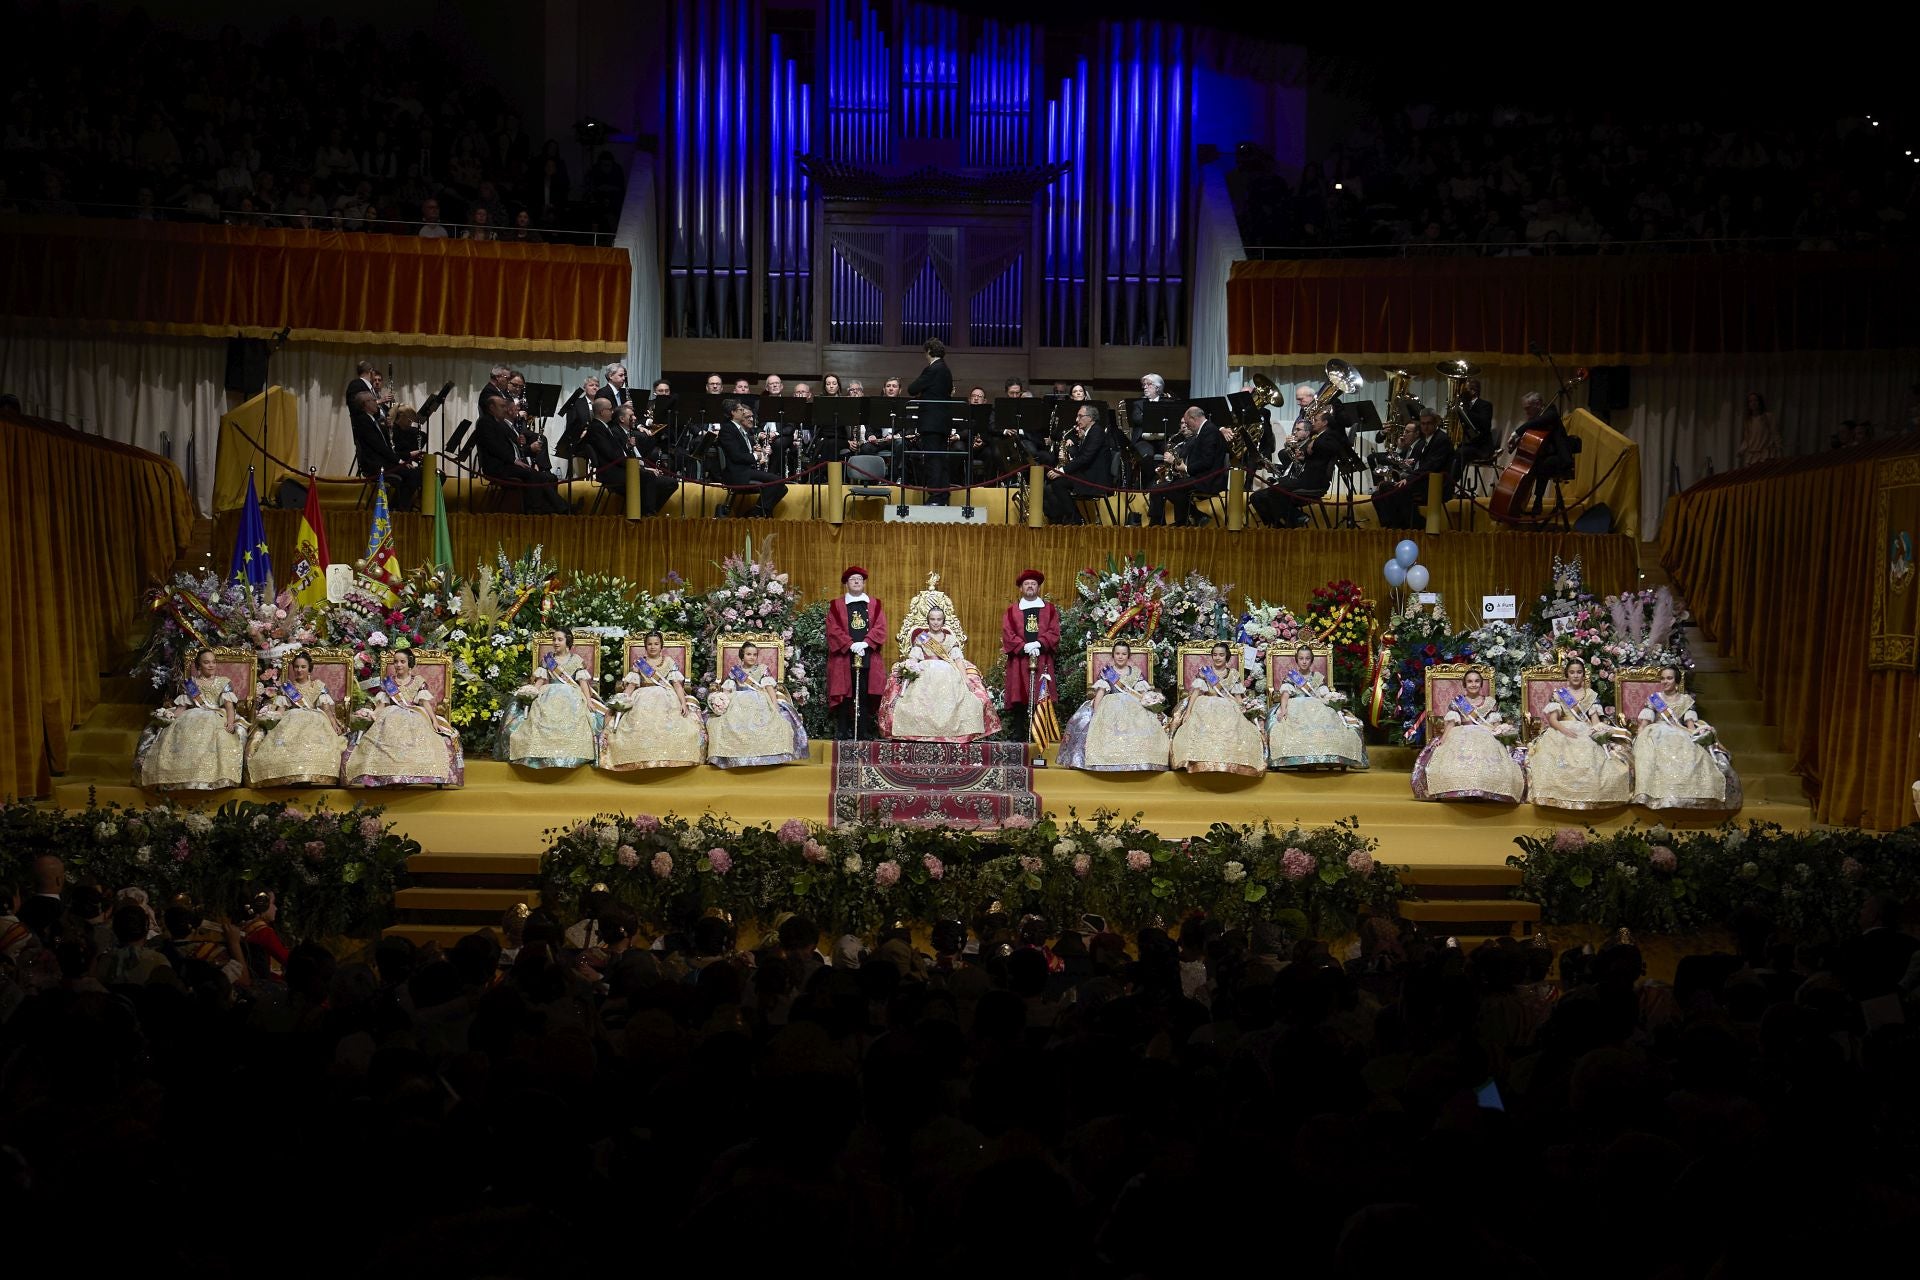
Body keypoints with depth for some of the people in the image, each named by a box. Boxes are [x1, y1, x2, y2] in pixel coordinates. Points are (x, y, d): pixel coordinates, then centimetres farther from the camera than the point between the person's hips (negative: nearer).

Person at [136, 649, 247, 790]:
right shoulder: (190, 684, 20)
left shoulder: (223, 682, 16)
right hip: (192, 718, 2)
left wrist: (230, 722, -17)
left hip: (217, 718, -2)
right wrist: (170, 719, -6)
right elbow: (181, 707, 15)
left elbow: (229, 706, 3)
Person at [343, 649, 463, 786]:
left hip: (415, 718, -1)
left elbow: (425, 702, 5)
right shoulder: (387, 682, 20)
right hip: (390, 718, 1)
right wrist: (371, 716, -8)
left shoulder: (418, 681, 15)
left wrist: (434, 720, -11)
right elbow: (381, 705, 13)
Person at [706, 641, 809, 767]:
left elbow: (770, 687, 0)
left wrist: (775, 705, -14)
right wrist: (722, 702, -12)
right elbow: (726, 690, 8)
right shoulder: (734, 670, 14)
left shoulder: (763, 669, 12)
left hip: (761, 705, 0)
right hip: (738, 706, 1)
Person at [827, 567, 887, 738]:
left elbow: (880, 628, 2)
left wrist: (865, 643, -13)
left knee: (865, 696, -1)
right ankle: (843, 732, -2)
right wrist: (851, 644, -15)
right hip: (844, 658, -1)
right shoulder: (836, 606, 10)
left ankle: (865, 731, 1)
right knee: (845, 696, -4)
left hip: (868, 658, 1)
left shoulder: (875, 605, 14)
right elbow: (833, 630, -2)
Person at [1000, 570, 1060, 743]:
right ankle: (1018, 738, -1)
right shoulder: (1011, 610, 13)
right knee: (1018, 700, -4)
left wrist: (1039, 644, -13)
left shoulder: (1050, 609, 14)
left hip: (1043, 661, 0)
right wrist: (1024, 647, -13)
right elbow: (1007, 634, 1)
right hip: (1018, 661, 0)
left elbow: (1054, 632, 3)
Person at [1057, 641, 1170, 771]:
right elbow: (1100, 692, 2)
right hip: (1110, 707, -1)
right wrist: (1096, 711, -11)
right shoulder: (1106, 671, 10)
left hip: (1133, 708, 1)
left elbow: (1143, 694, 9)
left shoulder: (1136, 672, 14)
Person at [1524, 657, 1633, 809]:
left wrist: (1598, 732, -13)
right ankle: (1558, 796, -32)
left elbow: (1595, 719, 8)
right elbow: (1552, 718, 1)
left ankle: (1592, 796, -28)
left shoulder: (1591, 695, 17)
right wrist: (1565, 731, -18)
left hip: (1586, 734, 1)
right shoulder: (1558, 693, 12)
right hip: (1561, 733, -1)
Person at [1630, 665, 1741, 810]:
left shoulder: (1686, 699, 21)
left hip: (1680, 734, 1)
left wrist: (1694, 733, -14)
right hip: (1656, 733, -1)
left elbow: (1690, 720, 7)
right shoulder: (1653, 698, 22)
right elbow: (1645, 721, 9)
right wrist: (1640, 735, -10)